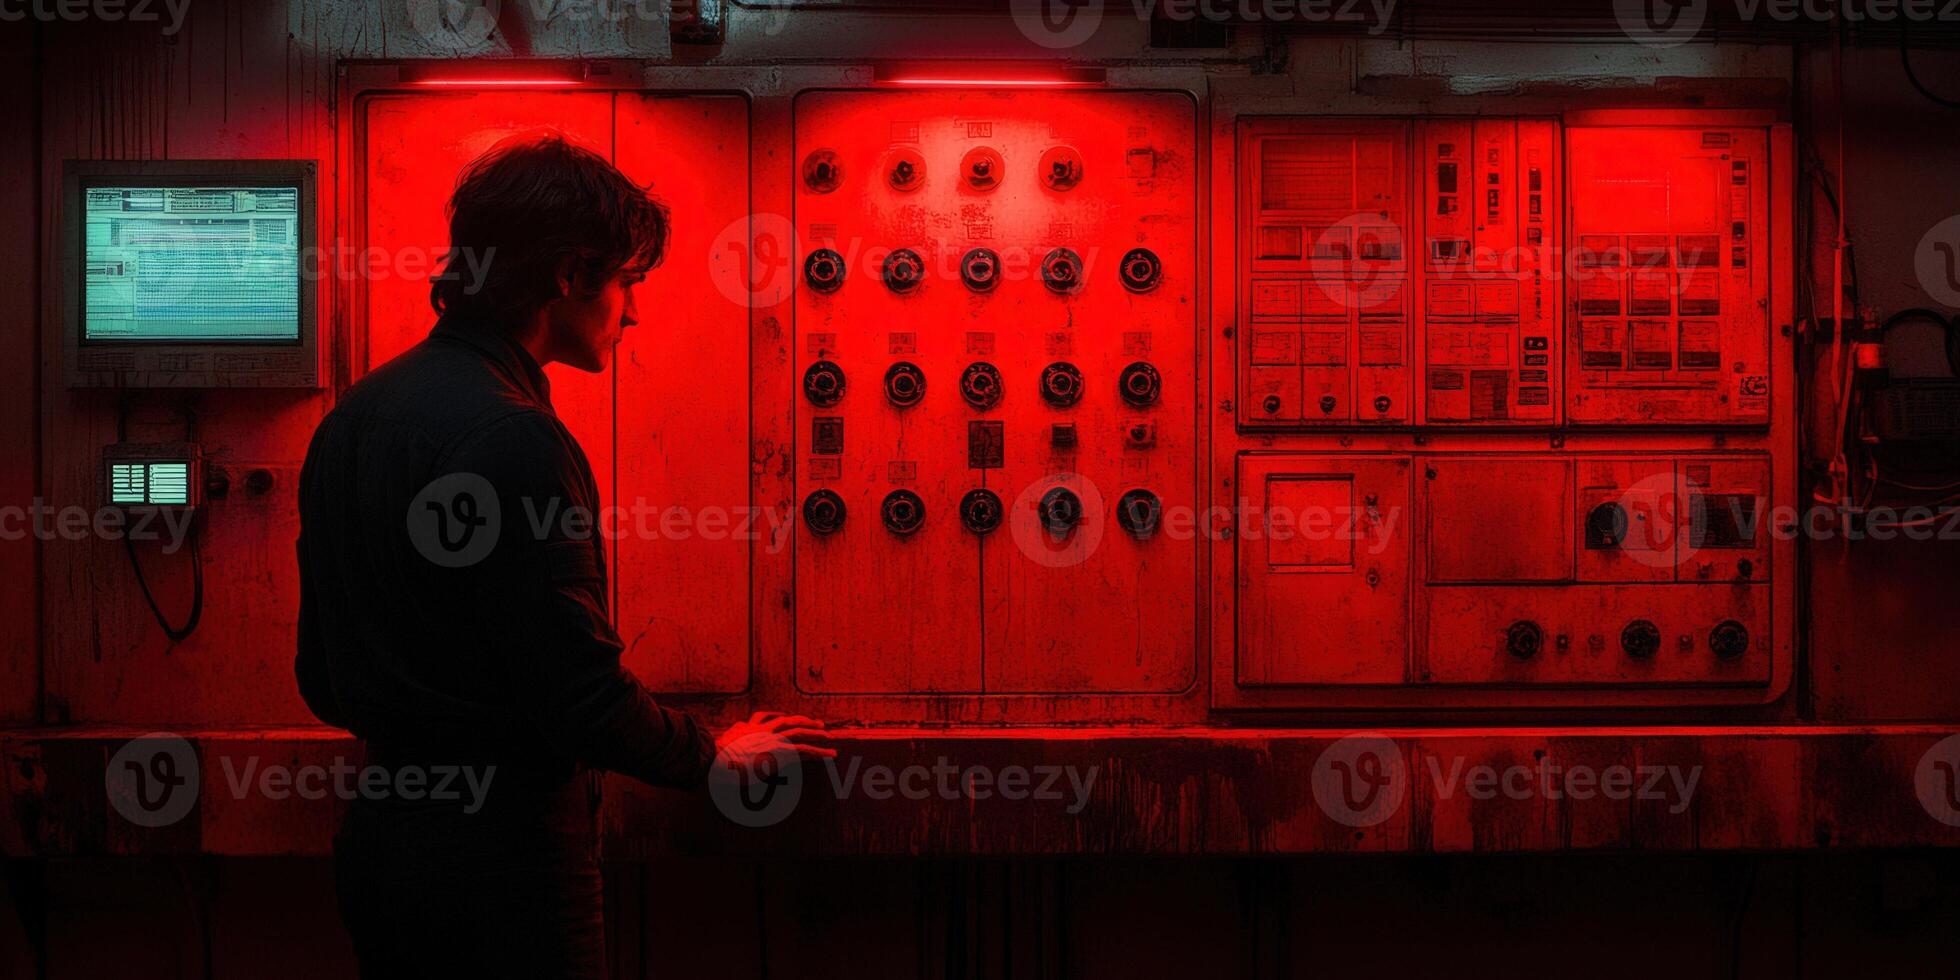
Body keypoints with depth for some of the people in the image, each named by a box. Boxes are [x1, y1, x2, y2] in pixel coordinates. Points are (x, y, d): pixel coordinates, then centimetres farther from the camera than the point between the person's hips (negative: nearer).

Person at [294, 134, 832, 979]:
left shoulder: (351, 418, 8)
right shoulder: (510, 438, -21)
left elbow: (324, 681, 15)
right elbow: (583, 697, -21)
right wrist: (717, 757, -4)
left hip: (379, 831, 9)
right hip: (497, 854, -9)